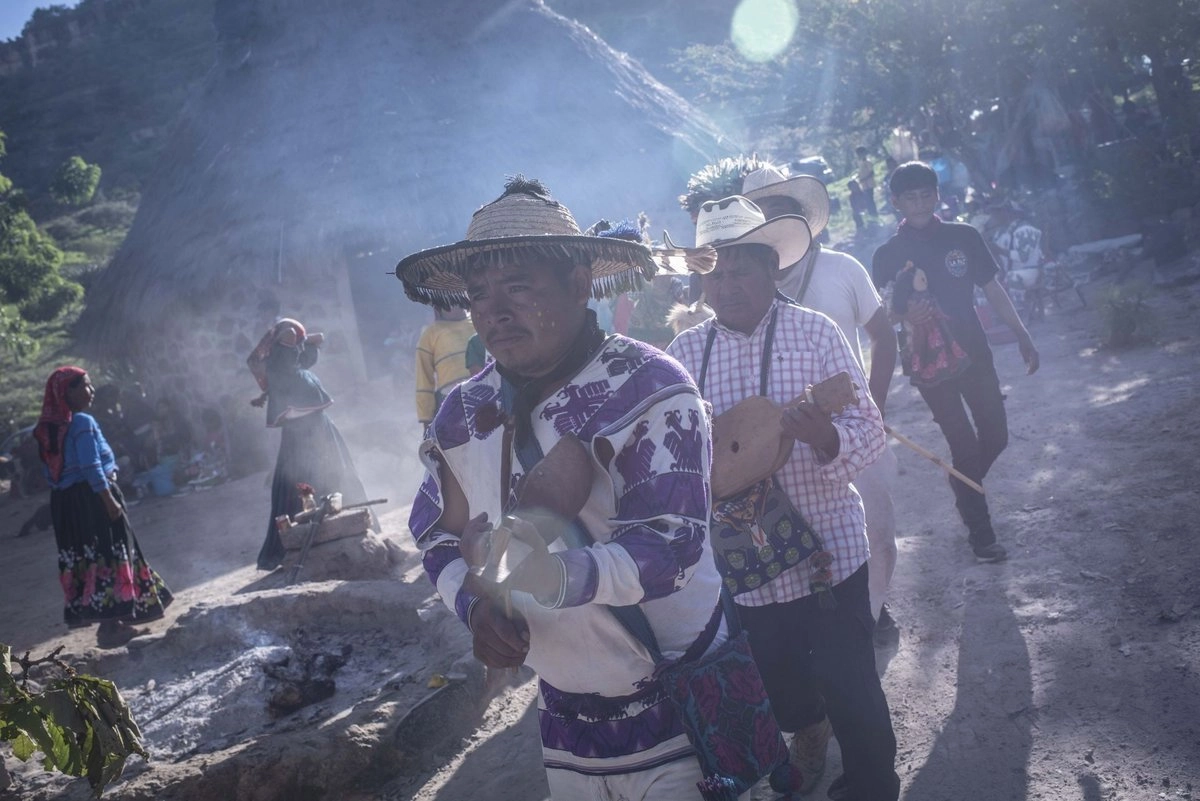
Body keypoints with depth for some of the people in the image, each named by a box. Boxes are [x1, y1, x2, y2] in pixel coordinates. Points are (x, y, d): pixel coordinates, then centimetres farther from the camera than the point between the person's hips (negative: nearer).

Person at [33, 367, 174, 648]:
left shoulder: (49, 427, 12)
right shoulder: (82, 422, -14)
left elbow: (52, 472, 15)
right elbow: (91, 468, -20)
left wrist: (65, 497, 20)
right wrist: (110, 501, -19)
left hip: (65, 503, 9)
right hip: (91, 497, -9)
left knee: (84, 559, 12)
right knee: (110, 556, -3)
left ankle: (105, 619, 21)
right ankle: (112, 624, -3)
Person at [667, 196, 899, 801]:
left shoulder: (814, 332, -8)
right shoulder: (686, 351, -1)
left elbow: (869, 432, -11)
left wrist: (825, 438, -32)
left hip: (826, 552, -3)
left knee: (850, 690, 4)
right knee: (778, 683, 23)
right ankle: (806, 735, 53)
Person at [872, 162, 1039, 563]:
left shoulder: (963, 236, 2)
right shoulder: (888, 255, -5)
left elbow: (992, 289, 8)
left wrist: (1022, 334, 3)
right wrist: (906, 315, -24)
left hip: (973, 351, 3)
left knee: (995, 434, 7)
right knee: (964, 444, -2)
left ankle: (964, 489, 37)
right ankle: (980, 533, 11)